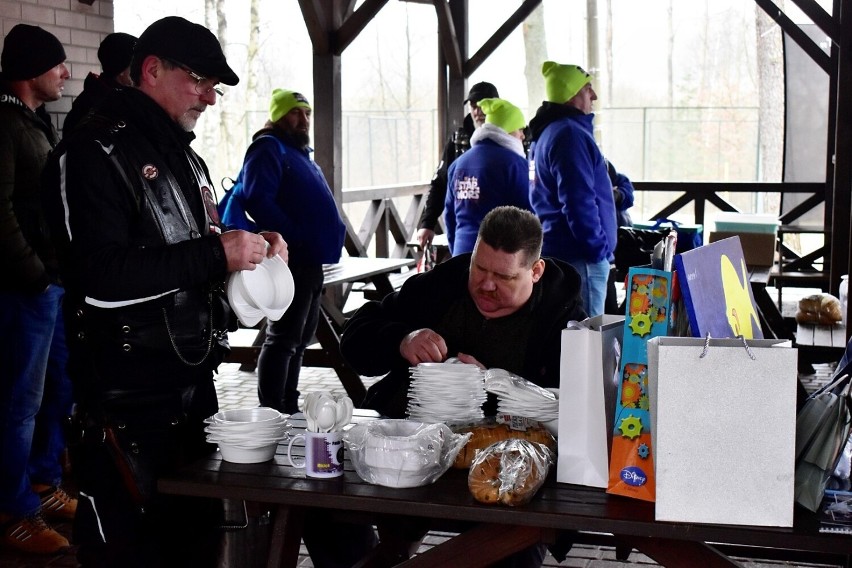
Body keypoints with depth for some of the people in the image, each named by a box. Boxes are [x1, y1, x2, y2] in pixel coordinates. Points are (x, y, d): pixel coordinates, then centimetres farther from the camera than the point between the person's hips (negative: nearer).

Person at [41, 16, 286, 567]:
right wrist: (215, 254, -22)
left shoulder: (186, 158, 18)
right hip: (126, 397, -8)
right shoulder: (93, 152, -10)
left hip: (195, 385, 8)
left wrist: (253, 247, 6)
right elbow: (101, 277, -22)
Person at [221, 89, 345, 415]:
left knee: (300, 339, 15)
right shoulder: (269, 149, -10)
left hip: (310, 262, 10)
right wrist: (295, 240, -23)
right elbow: (258, 201, -24)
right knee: (283, 339, -8)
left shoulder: (299, 153, 21)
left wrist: (327, 241, 14)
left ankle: (289, 408, 25)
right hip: (292, 260, -10)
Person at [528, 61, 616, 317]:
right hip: (577, 257, -11)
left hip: (552, 250, 11)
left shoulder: (547, 133, 18)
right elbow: (579, 202, -21)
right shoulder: (570, 134, -14)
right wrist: (598, 249, -15)